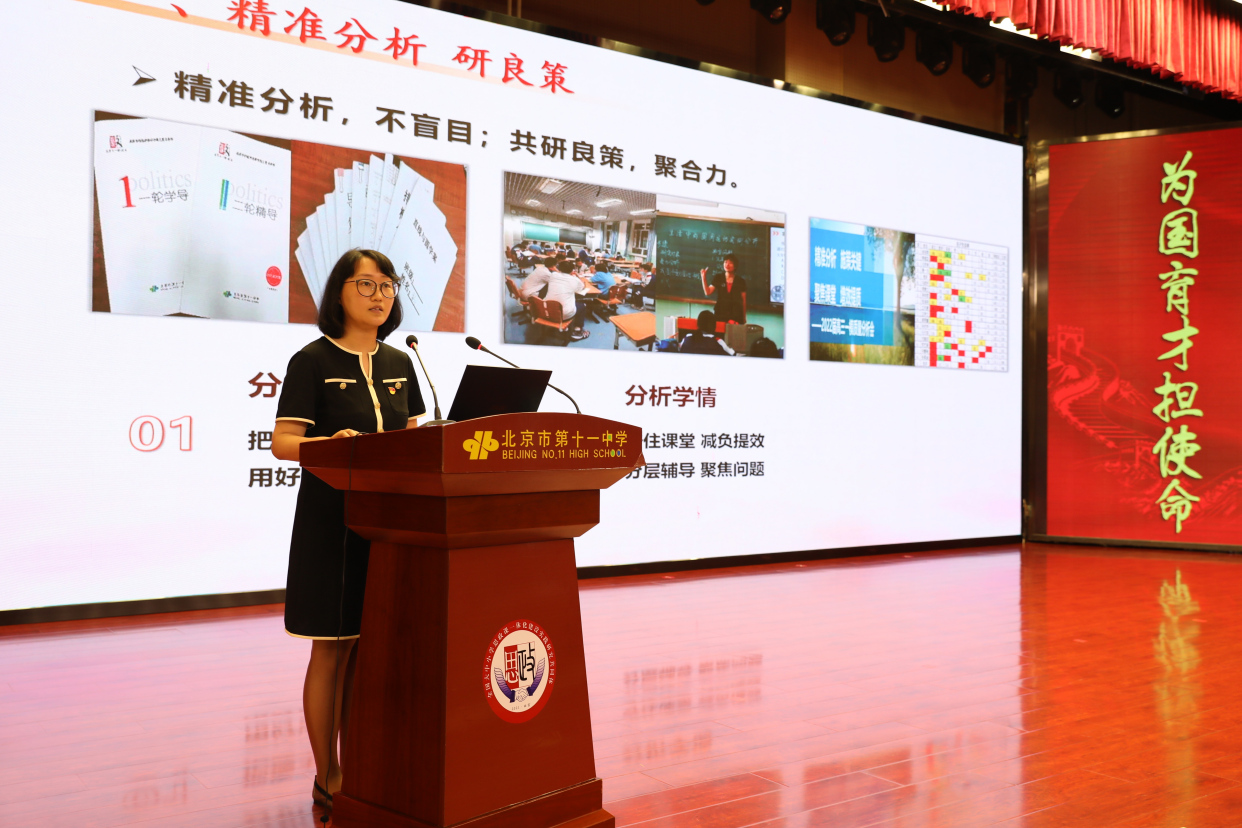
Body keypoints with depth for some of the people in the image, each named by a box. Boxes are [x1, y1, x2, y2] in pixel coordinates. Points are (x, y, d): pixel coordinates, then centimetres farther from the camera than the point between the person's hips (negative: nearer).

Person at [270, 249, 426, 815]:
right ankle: (327, 777, 11)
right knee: (333, 649, -1)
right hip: (332, 519, -5)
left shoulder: (399, 363, 13)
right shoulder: (313, 361, -4)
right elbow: (282, 442, -11)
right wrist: (329, 444, -30)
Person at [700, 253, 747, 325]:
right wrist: (703, 277, -8)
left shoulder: (741, 281, 6)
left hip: (736, 315, 0)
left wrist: (744, 318, 10)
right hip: (720, 313, 0)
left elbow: (743, 300, 9)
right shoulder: (718, 278, 7)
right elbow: (707, 292, 0)